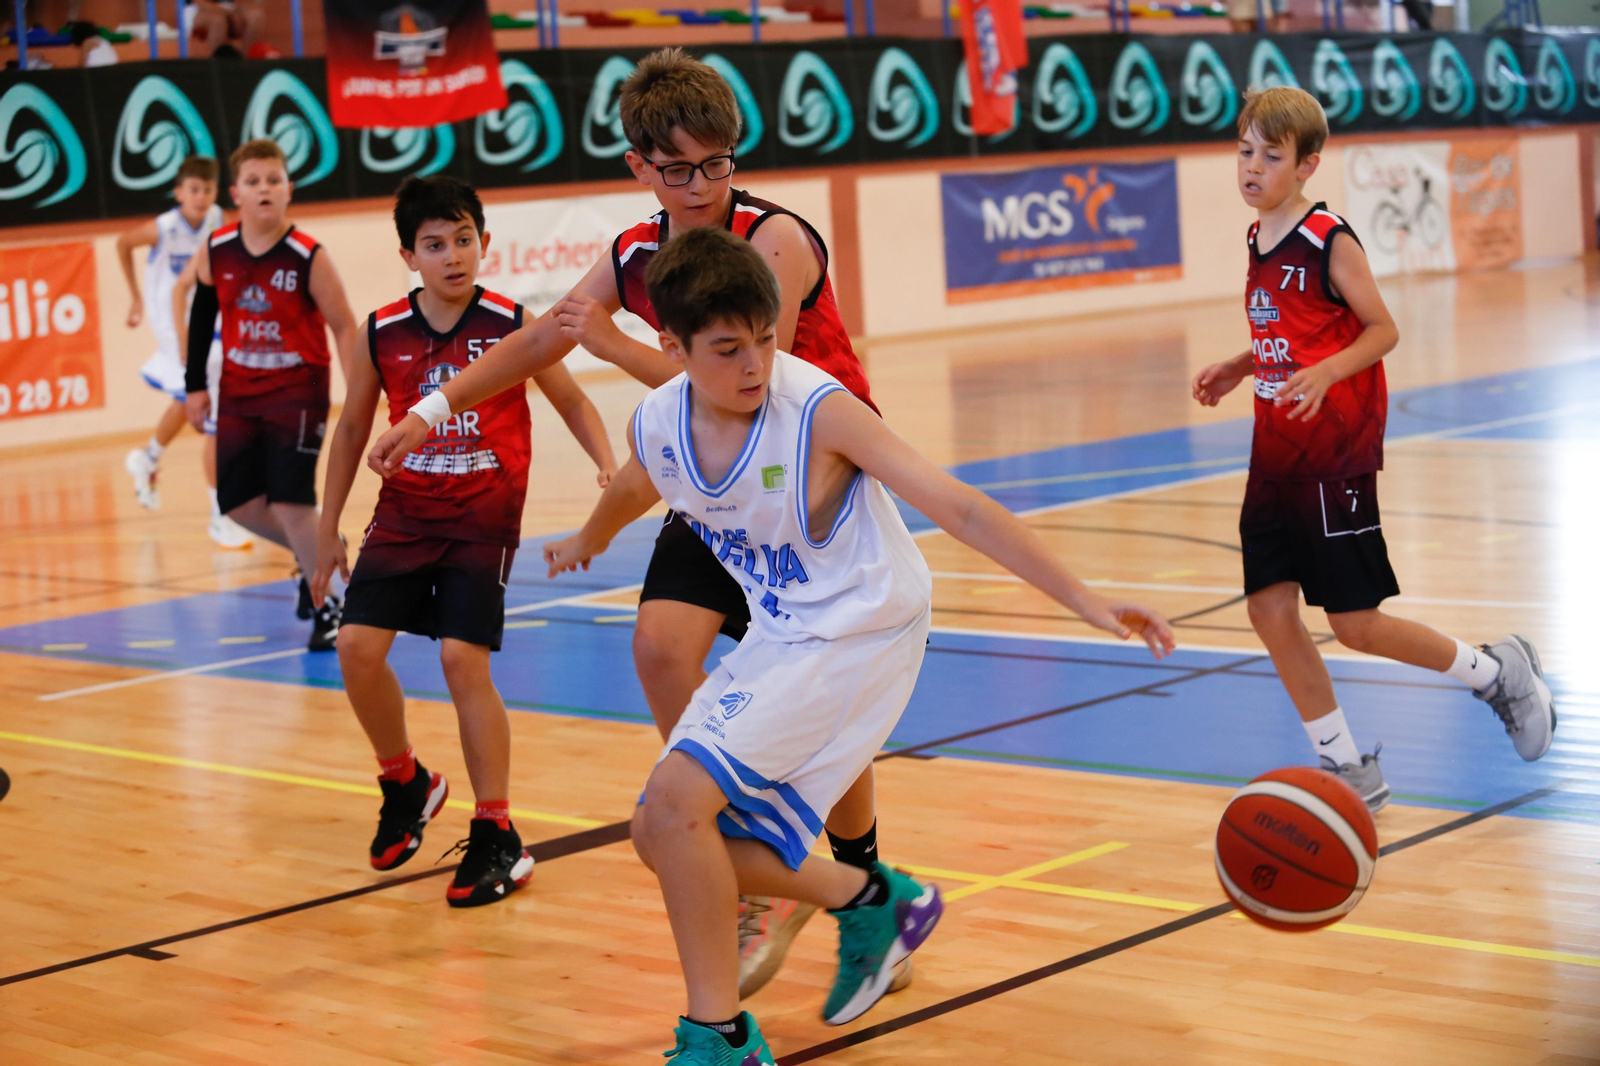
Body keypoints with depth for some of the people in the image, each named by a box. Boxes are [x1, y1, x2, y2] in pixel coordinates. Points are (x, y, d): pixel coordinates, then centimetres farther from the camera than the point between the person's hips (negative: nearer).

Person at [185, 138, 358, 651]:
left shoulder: (309, 258, -16)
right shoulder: (215, 253, -4)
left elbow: (344, 327, -11)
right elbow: (201, 316, 11)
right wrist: (196, 386, 10)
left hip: (298, 390, -5)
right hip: (239, 392, 5)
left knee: (291, 502, -13)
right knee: (238, 502, 5)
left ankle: (328, 604, 5)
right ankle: (316, 553, 32)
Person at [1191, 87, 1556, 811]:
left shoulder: (1329, 242, -13)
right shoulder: (1259, 241, 10)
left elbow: (1382, 330, -11)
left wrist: (1325, 373, -26)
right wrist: (1238, 368, 10)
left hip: (1336, 452, -8)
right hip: (1276, 453, 8)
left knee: (1355, 624, -3)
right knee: (1271, 611, 2)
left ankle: (1497, 672, 21)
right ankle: (1346, 771, 13)